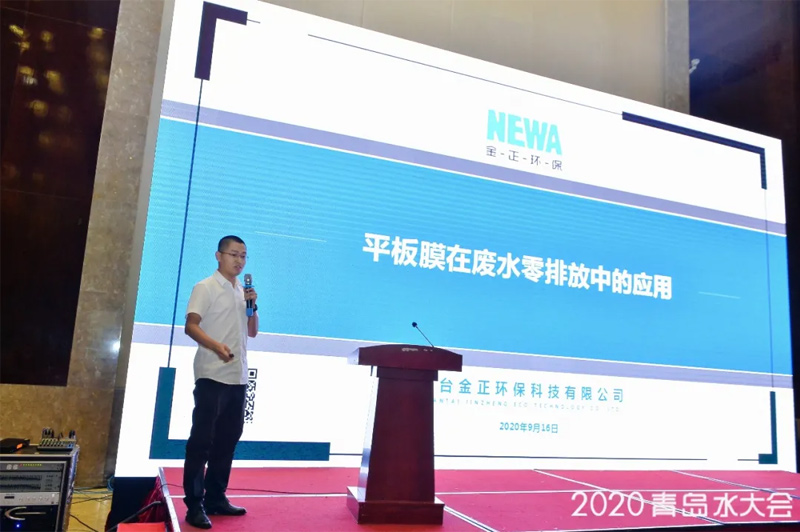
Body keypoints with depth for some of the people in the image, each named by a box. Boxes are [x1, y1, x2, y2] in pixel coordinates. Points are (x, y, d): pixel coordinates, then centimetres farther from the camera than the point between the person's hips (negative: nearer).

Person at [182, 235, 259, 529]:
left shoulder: (243, 291, 17)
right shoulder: (205, 288, -3)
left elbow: (252, 332, 19)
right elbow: (191, 326, -14)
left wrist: (253, 305, 2)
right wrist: (216, 346, -30)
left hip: (238, 377, 7)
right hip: (212, 375, -7)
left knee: (228, 439, 11)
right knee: (201, 440, -3)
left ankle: (216, 498, 22)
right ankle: (194, 505, 3)